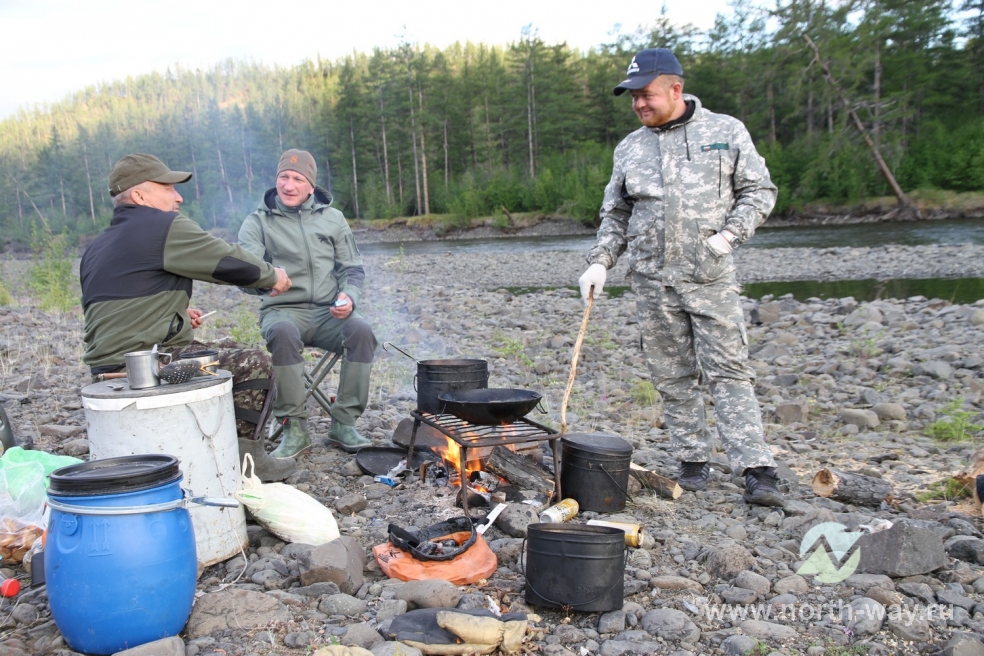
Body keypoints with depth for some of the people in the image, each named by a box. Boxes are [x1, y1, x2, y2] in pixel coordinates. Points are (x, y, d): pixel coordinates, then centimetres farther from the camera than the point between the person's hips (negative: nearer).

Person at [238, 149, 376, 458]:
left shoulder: (332, 218, 12)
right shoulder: (258, 222, 5)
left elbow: (352, 269, 13)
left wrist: (349, 297, -10)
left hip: (329, 311, 2)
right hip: (283, 310, -2)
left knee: (361, 330, -29)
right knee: (283, 333, -37)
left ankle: (343, 423, -17)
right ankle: (294, 429, -24)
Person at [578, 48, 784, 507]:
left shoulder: (726, 132, 5)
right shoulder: (629, 149, 13)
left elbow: (759, 191, 6)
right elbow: (615, 215, 18)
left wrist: (729, 234, -9)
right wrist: (599, 262, 5)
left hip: (710, 277, -3)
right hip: (652, 280, 3)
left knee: (729, 370, -7)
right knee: (673, 376, 6)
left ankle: (758, 471, -5)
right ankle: (693, 461, 18)